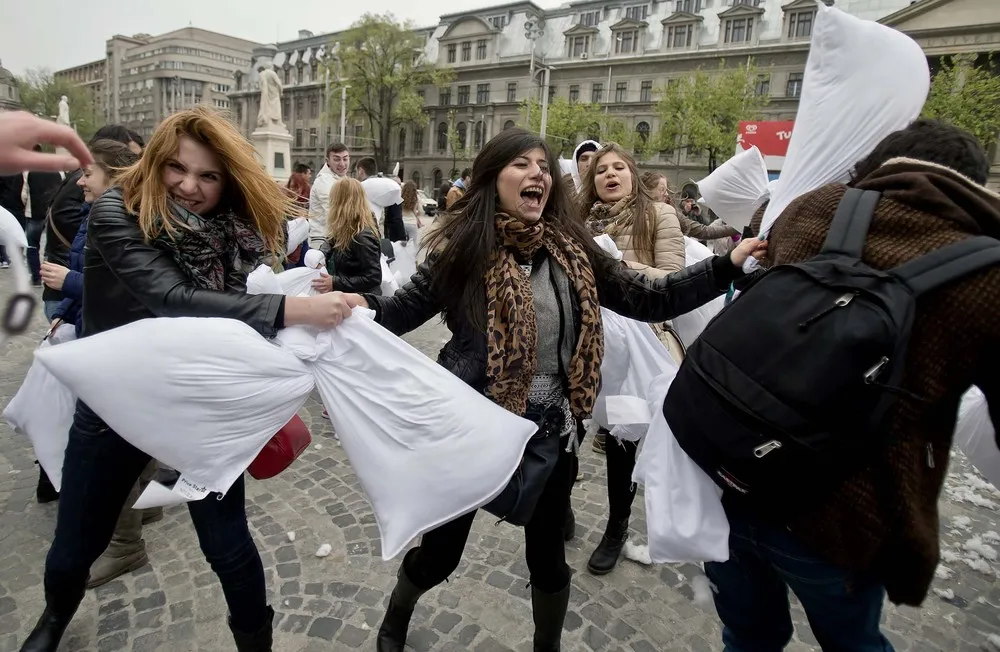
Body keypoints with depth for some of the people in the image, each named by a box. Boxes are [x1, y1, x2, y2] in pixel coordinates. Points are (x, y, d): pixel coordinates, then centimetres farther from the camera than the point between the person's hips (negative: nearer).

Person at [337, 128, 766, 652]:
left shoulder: (571, 250, -2)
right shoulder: (462, 247, -11)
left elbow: (649, 299, -1)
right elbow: (403, 310, -8)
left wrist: (727, 265, -7)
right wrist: (362, 305, -29)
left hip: (549, 429, 3)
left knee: (547, 554, 19)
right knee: (440, 549, 16)